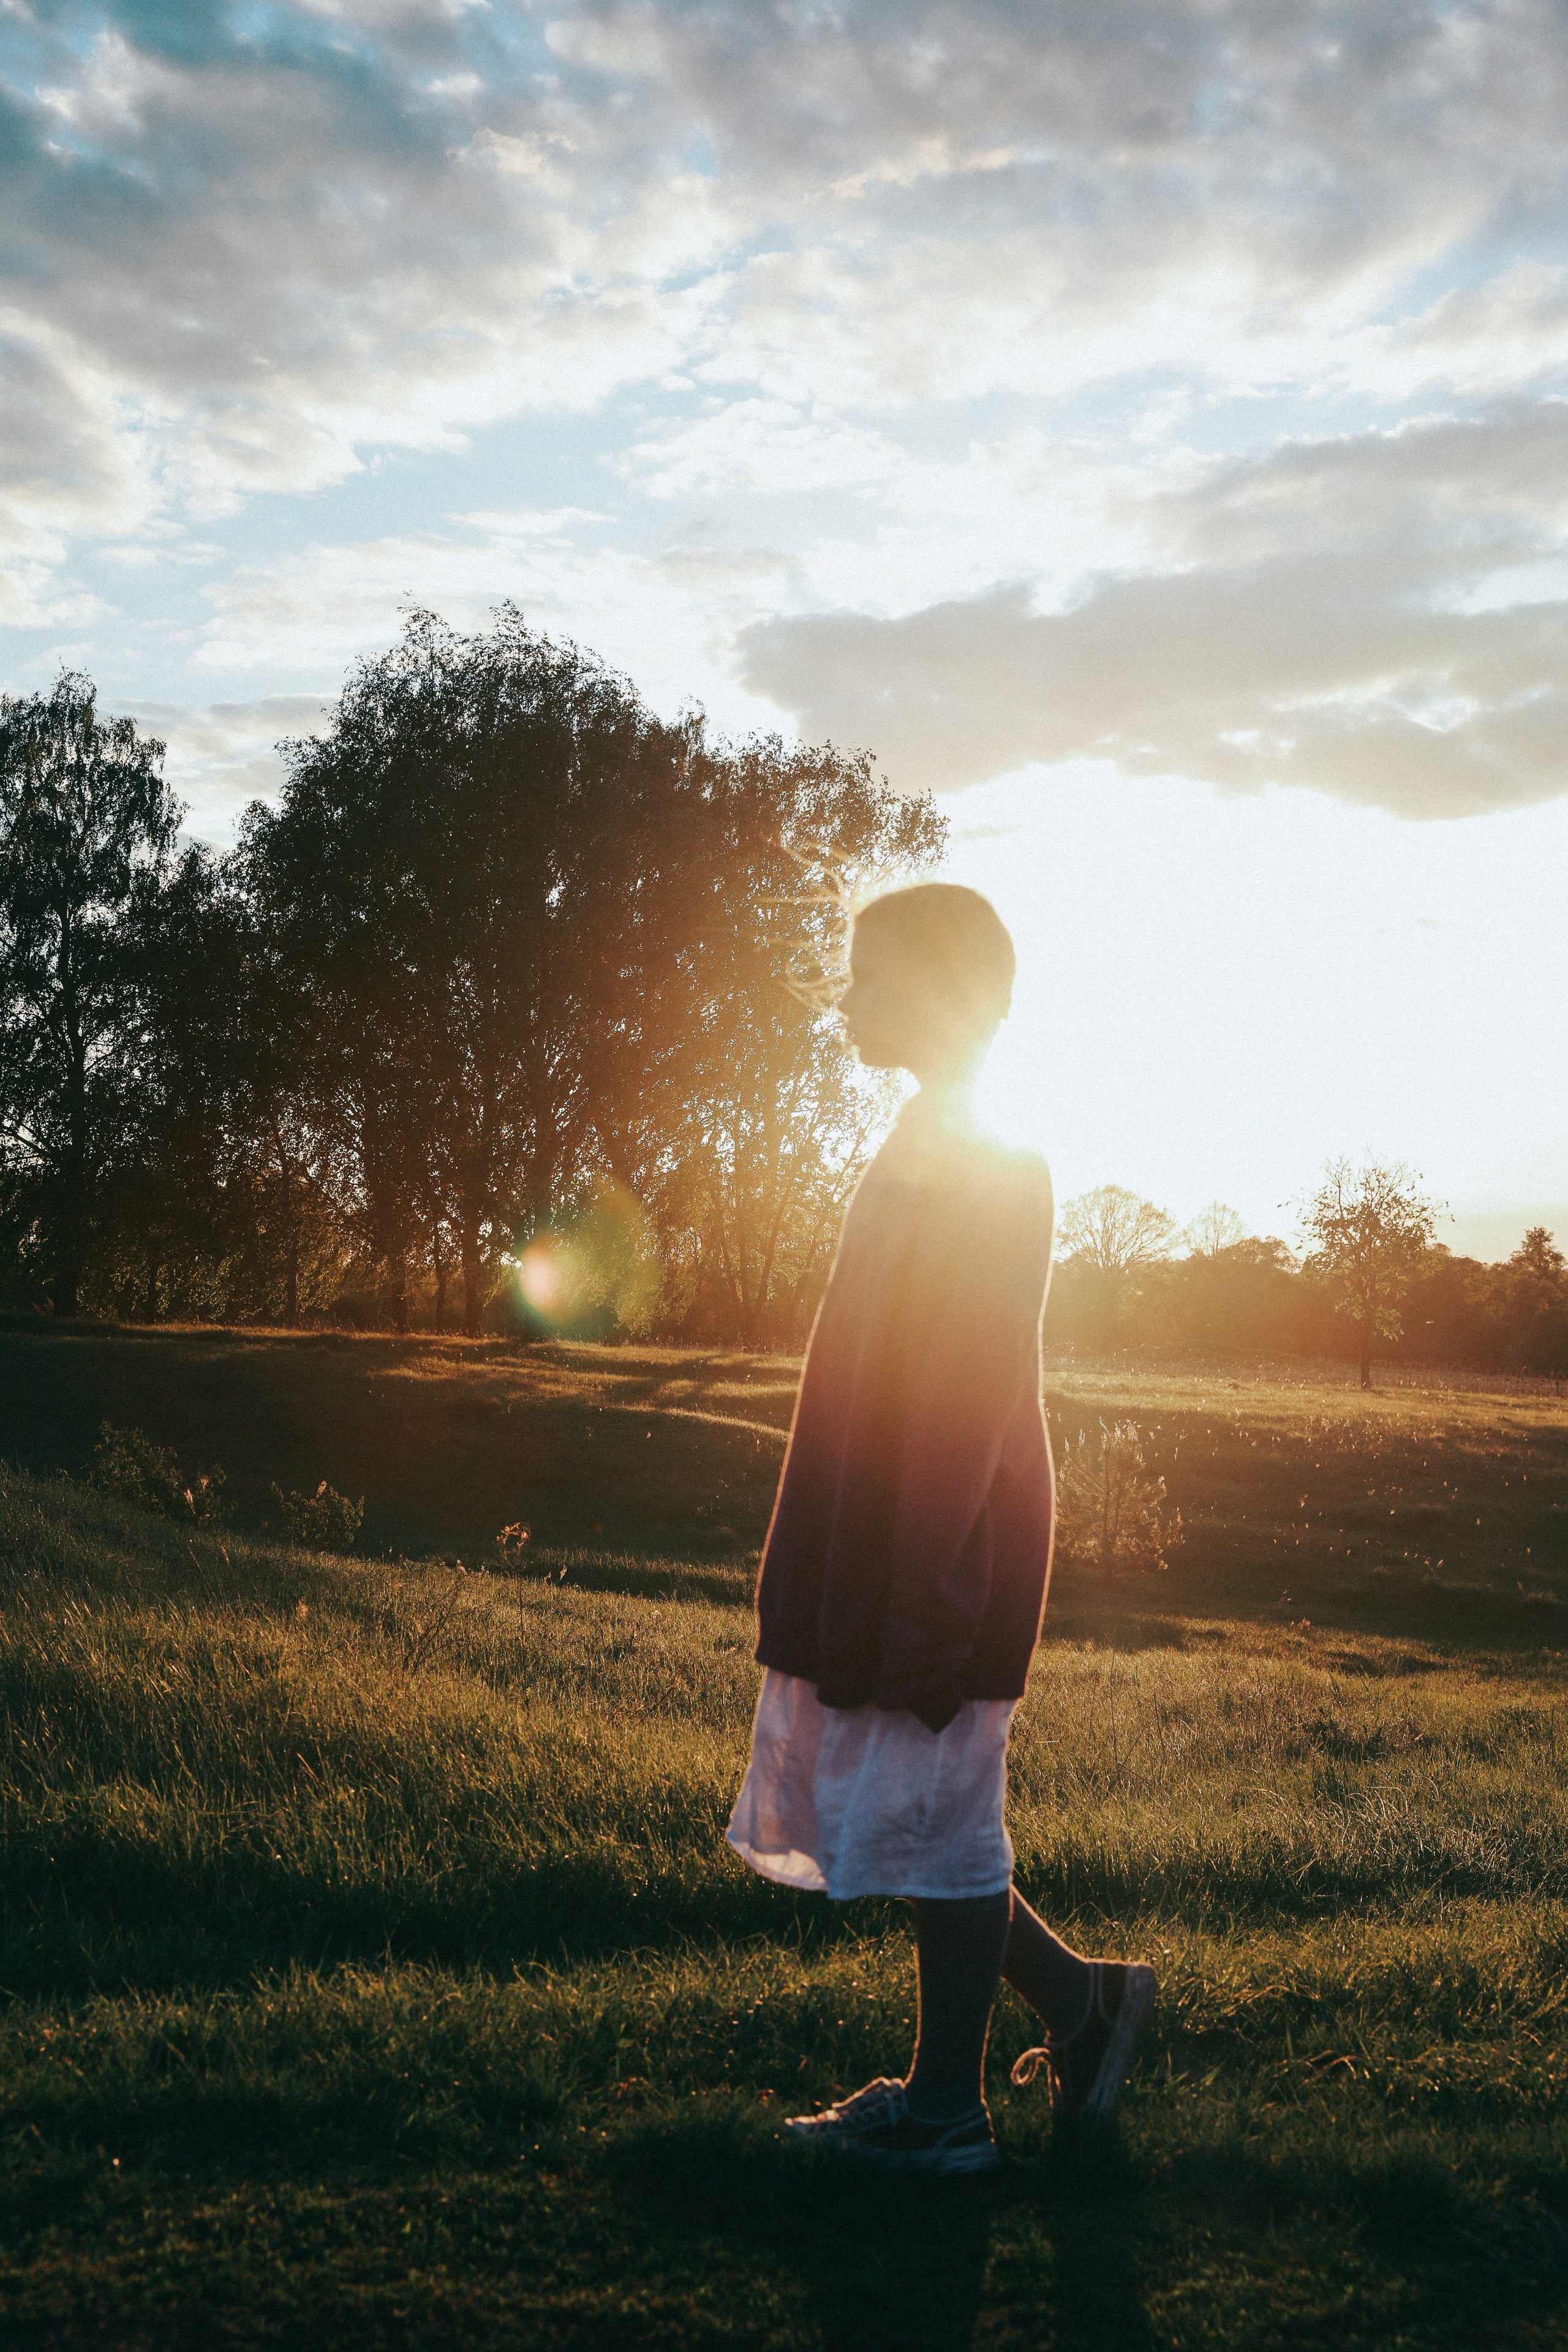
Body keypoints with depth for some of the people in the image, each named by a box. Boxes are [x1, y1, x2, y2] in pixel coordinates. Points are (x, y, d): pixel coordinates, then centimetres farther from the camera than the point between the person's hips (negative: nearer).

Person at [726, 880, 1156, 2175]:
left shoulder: (983, 1163, -16)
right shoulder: (939, 1143, 15)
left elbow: (970, 1388, -21)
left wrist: (924, 1605, -22)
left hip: (938, 1556, -10)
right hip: (877, 1550, 10)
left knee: (935, 1820, 2)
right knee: (921, 1824, 16)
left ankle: (946, 2112, 16)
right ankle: (1082, 2001, 28)